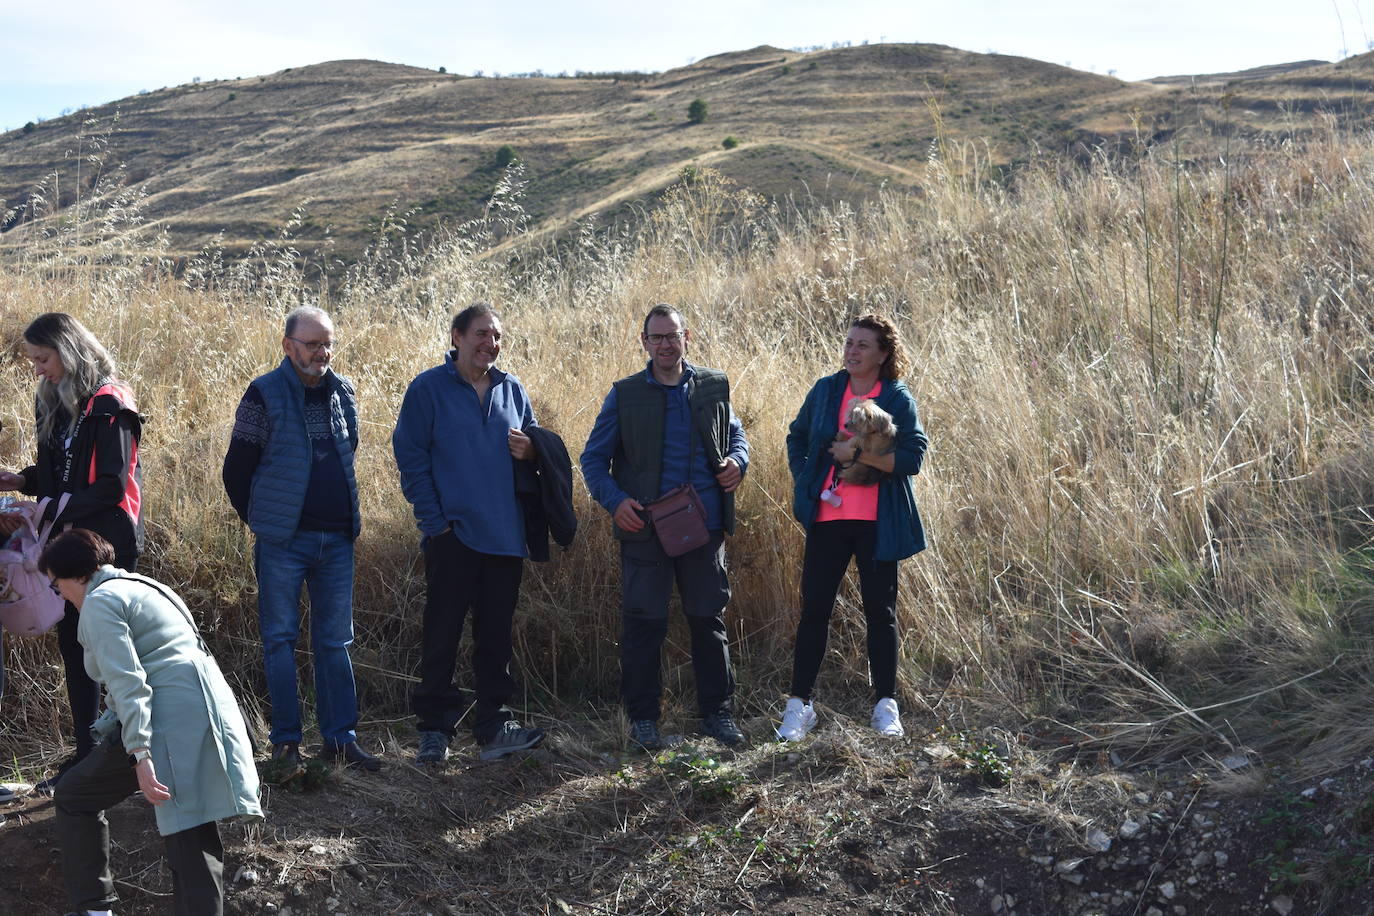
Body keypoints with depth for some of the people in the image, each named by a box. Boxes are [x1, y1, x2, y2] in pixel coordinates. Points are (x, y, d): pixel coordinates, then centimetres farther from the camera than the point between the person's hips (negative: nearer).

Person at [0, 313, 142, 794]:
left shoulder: (108, 406, -13)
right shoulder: (55, 403, 12)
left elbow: (112, 486, -18)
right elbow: (57, 473, 16)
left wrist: (49, 512, -21)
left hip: (108, 543, -8)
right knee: (73, 645, 11)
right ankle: (86, 754, 21)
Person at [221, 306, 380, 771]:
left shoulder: (343, 392, 8)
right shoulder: (264, 394, -6)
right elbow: (236, 470, -2)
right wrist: (262, 522, 3)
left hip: (337, 540, 4)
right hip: (283, 541, -4)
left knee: (335, 640, 8)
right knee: (280, 638, 3)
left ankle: (340, 737, 14)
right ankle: (285, 741, 11)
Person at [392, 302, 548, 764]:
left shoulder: (511, 389, 11)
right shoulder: (428, 388, -3)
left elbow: (534, 443, 21)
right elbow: (411, 459, -6)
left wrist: (530, 451, -4)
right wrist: (434, 520, -12)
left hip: (505, 533, 5)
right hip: (453, 534, -4)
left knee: (495, 634, 10)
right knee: (441, 634, 1)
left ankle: (494, 726, 17)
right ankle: (434, 729, 11)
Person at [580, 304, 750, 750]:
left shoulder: (714, 386, 7)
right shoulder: (625, 395, 2)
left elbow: (735, 433, 23)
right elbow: (593, 459, 5)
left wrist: (738, 461, 0)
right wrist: (614, 500, -12)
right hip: (645, 529, -2)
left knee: (709, 619, 9)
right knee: (643, 623, 3)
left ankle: (717, 712, 22)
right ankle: (643, 717, 16)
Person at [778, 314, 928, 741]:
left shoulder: (898, 400, -2)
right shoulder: (825, 390, 6)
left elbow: (912, 458, -12)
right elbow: (796, 438, 17)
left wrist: (858, 454, -19)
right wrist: (805, 483, 4)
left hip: (877, 523, -2)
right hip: (828, 516, 2)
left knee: (880, 610, 6)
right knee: (814, 609, 1)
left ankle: (886, 706, 16)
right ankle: (799, 704, 8)